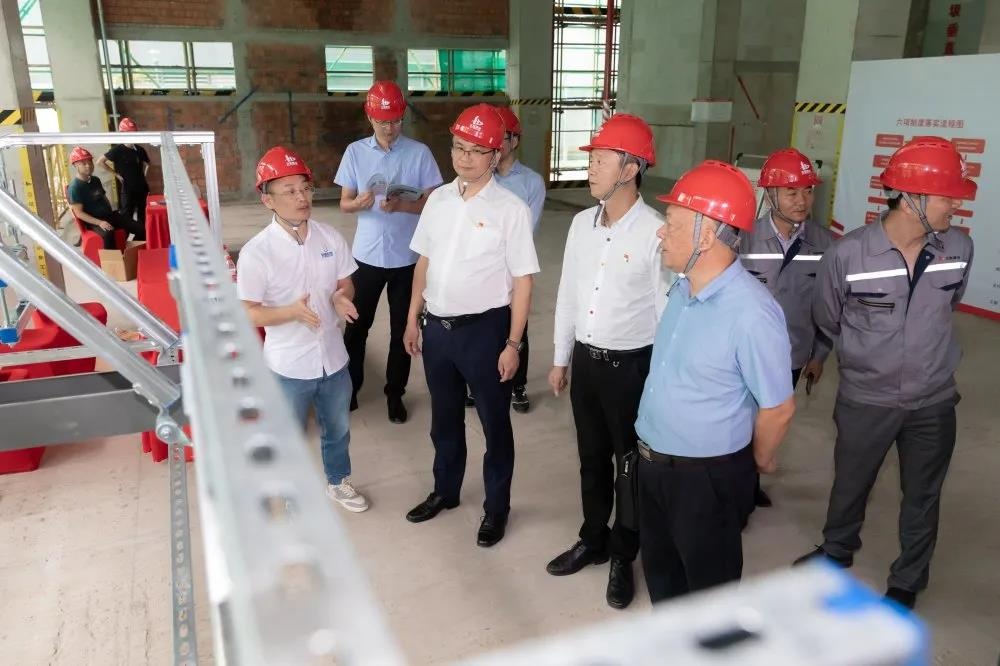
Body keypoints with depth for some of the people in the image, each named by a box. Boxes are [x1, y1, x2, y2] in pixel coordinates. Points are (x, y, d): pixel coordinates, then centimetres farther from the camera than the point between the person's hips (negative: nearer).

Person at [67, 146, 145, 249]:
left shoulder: (95, 180, 11)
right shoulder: (74, 187, -12)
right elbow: (79, 213, -15)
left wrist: (112, 213, 10)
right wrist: (99, 222, -25)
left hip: (109, 215, 7)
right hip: (93, 221, -7)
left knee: (141, 228, -7)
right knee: (108, 234, -41)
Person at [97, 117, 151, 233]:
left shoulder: (140, 149, 6)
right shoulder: (117, 150, -9)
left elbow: (146, 164, 25)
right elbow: (100, 162, -9)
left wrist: (143, 176, 11)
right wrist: (116, 174, -8)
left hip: (142, 188, 5)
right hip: (127, 190, -5)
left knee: (143, 217, 12)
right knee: (127, 218, -1)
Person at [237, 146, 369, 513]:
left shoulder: (330, 237, -6)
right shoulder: (256, 252, -19)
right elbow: (248, 313, -15)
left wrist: (342, 298, -18)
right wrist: (292, 311, -32)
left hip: (332, 357, 4)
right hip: (289, 365, -4)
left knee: (337, 430, 24)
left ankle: (338, 482, 49)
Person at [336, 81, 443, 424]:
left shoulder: (419, 153, -4)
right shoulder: (355, 152, 1)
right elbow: (344, 203, 3)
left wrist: (401, 205, -23)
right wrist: (360, 203, -20)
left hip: (406, 257, -1)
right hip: (367, 255, 1)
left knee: (402, 329, 9)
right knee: (356, 325, 11)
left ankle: (395, 393, 25)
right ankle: (350, 387, 30)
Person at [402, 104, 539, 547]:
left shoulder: (511, 209, -13)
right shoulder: (438, 199, 3)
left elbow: (522, 280, -13)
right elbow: (424, 261, 10)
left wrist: (513, 344, -14)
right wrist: (413, 319, 11)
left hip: (484, 328, -5)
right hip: (437, 325, 5)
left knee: (494, 422, 12)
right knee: (444, 417, 22)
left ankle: (496, 507, 32)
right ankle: (445, 491, 44)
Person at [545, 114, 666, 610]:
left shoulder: (655, 232, -18)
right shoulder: (581, 224, 2)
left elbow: (667, 309, -14)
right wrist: (560, 359, 13)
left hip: (631, 365, -6)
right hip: (586, 359, 6)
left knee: (632, 464, 12)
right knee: (592, 460, 20)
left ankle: (623, 557, 32)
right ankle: (593, 541, 41)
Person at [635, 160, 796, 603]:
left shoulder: (751, 312, -28)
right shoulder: (681, 289, -2)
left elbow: (779, 407, -19)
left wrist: (757, 461, -1)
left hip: (706, 476, -8)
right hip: (652, 462, 8)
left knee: (709, 584, 16)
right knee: (659, 569, 26)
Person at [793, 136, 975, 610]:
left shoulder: (959, 249, -12)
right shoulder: (847, 254, -22)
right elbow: (827, 321, -3)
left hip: (934, 401, 2)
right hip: (865, 399, -2)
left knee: (922, 498, 18)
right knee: (850, 485, 20)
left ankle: (906, 583, 41)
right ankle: (837, 551, 49)